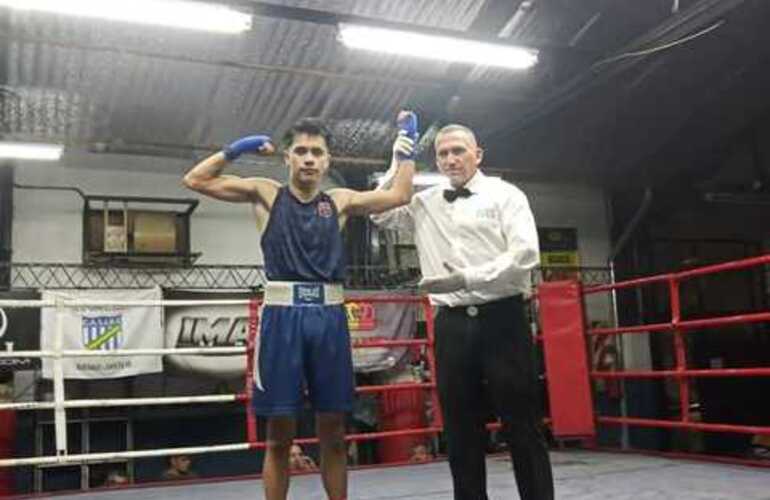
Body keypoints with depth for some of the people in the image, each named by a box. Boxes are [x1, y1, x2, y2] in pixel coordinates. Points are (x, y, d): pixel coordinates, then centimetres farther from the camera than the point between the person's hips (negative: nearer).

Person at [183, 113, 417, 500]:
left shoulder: (340, 201, 14)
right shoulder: (266, 194, 9)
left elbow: (399, 195, 12)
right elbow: (196, 180, 8)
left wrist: (405, 145, 15)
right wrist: (236, 149, 2)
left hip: (329, 316, 2)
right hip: (282, 315, -2)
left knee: (333, 433, 8)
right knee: (280, 434, 2)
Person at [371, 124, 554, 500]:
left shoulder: (505, 194, 3)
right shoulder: (424, 203, 15)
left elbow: (525, 254, -8)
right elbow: (379, 214, 13)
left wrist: (468, 278, -18)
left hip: (501, 319, -4)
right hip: (452, 324, 4)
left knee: (521, 424, 1)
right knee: (461, 431, 9)